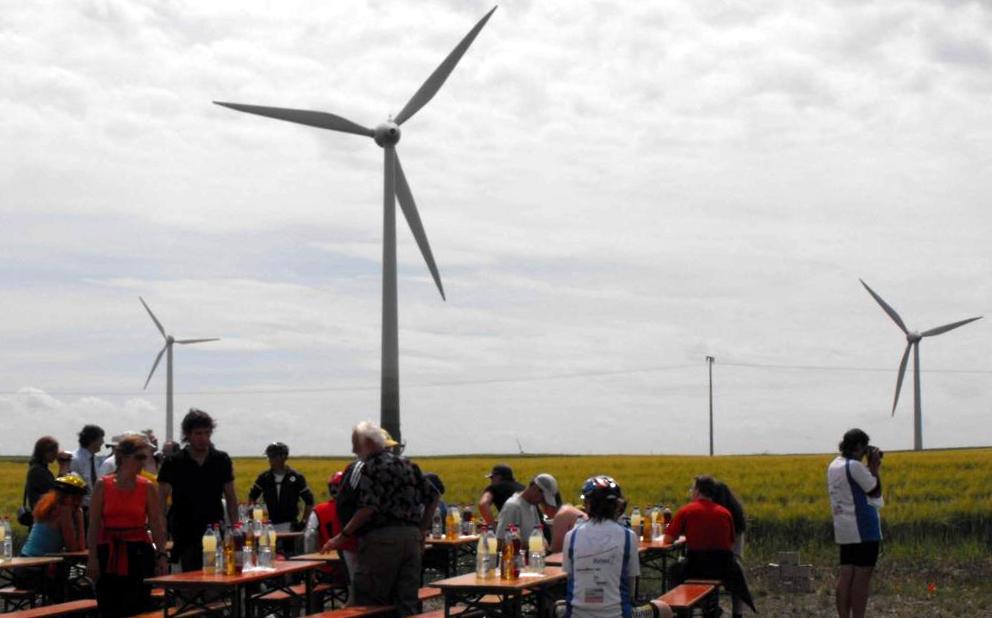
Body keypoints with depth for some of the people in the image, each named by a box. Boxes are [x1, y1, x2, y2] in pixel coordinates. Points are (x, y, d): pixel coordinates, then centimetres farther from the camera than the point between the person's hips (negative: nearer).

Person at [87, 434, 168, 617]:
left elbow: (157, 525, 0)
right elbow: (94, 525, 0)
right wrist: (93, 557, -6)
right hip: (109, 554, 0)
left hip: (138, 554, 0)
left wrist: (162, 556, -9)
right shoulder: (103, 485, -1)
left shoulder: (148, 487, 0)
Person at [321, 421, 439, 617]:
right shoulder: (407, 464, 16)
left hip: (382, 539, -7)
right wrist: (422, 530, 20)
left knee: (367, 601, -1)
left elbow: (368, 509, -18)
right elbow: (432, 497, 17)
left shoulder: (371, 468, -7)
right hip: (412, 538, 7)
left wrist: (342, 536, -13)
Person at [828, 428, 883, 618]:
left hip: (844, 529, 8)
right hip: (863, 529, -8)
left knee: (845, 575, 6)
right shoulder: (854, 466, -15)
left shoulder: (834, 465, 11)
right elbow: (875, 491, -8)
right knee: (862, 577, -4)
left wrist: (871, 467, 16)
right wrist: (874, 466, -1)